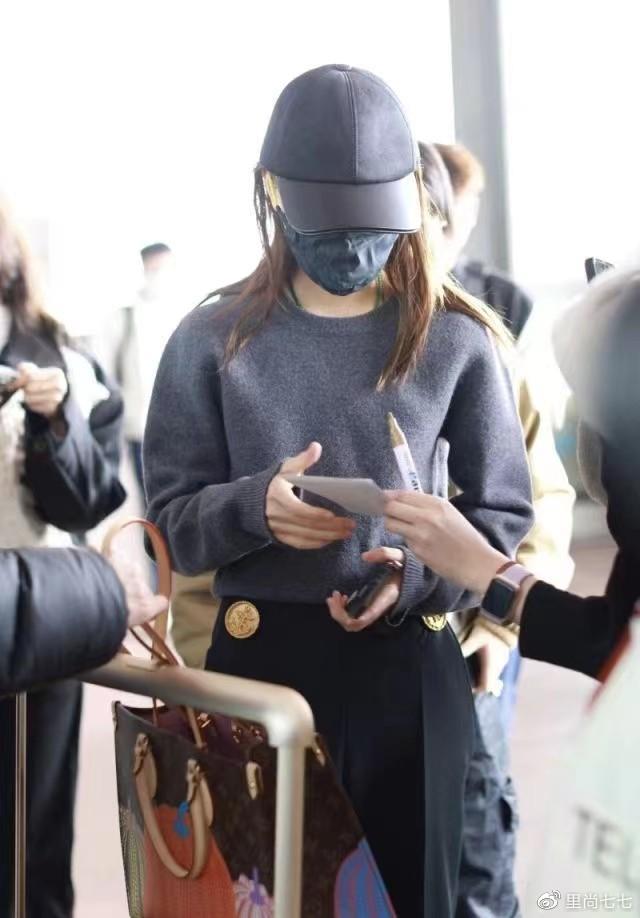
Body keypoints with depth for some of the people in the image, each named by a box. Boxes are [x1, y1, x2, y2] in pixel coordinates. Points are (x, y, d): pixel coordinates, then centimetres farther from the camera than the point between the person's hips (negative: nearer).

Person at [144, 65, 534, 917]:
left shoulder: (455, 338, 0)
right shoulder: (215, 340, 0)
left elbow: (503, 512, 4)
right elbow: (172, 519, 2)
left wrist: (417, 579, -16)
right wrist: (255, 507, -19)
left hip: (409, 664, 0)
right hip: (260, 661, 0)